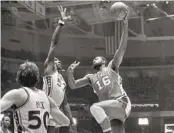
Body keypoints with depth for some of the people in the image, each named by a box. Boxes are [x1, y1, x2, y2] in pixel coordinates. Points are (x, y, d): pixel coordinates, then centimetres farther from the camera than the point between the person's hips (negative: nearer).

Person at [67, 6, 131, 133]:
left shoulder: (112, 67, 13)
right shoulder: (91, 77, 26)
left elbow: (122, 48, 1)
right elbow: (73, 85, 21)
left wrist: (125, 25, -8)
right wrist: (70, 73, 0)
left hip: (121, 102, -6)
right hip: (112, 110, 6)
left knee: (95, 107, -27)